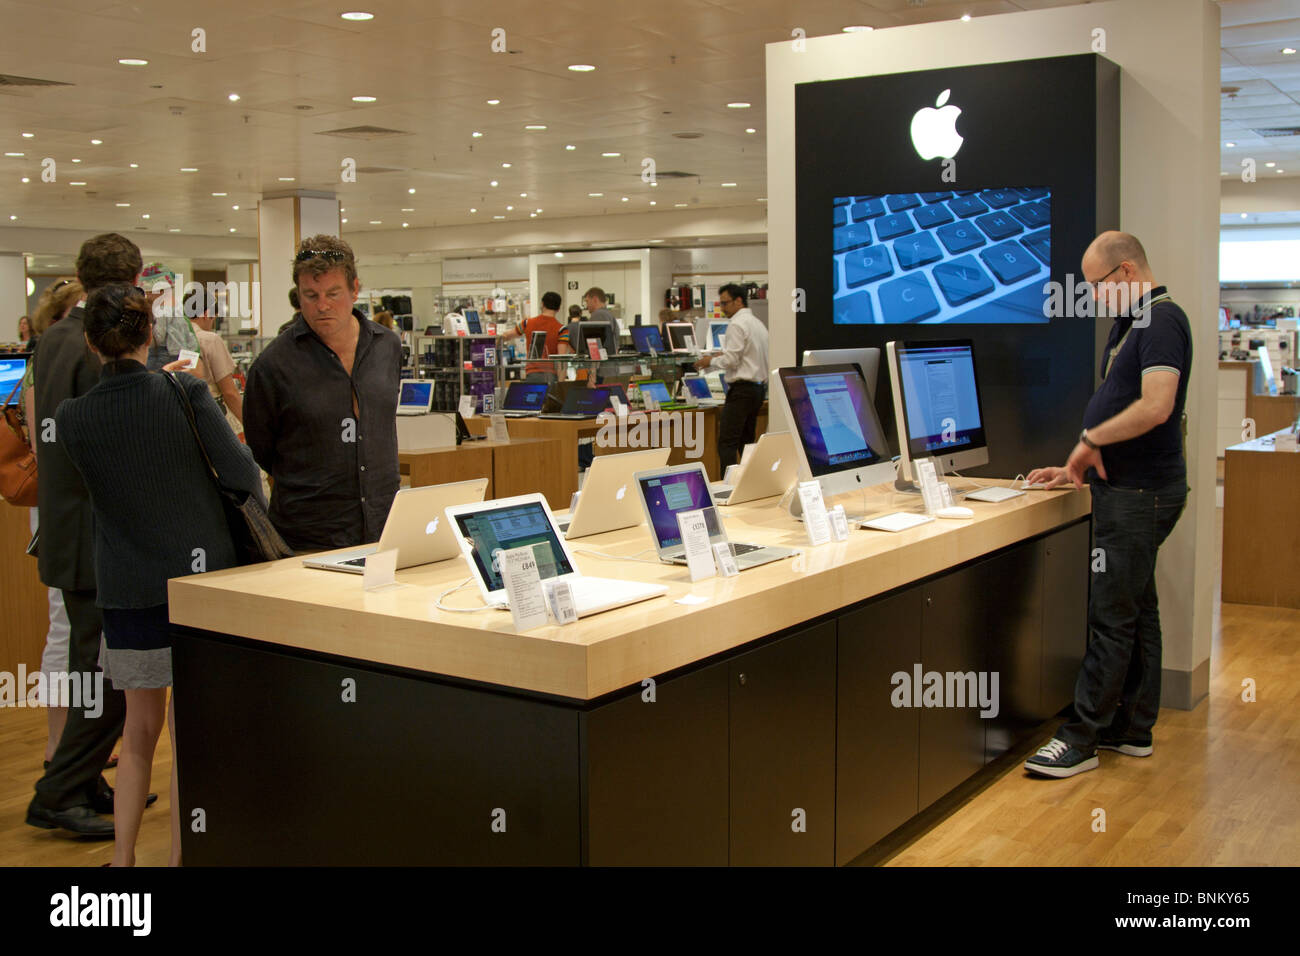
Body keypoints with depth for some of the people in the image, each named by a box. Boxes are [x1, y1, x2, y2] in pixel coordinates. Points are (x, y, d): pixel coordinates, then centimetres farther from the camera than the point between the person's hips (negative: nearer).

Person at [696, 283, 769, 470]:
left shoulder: (737, 325, -12)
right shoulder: (758, 323, 16)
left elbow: (731, 361, -16)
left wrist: (711, 361, 0)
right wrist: (724, 355, 20)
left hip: (742, 389, -9)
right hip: (759, 388, 10)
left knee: (727, 444, -12)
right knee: (746, 443, 13)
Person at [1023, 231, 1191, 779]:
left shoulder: (1161, 322, -15)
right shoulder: (1129, 324, 16)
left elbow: (1155, 407, -27)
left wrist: (1090, 438, -16)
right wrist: (1080, 467, 17)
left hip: (1141, 494, -10)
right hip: (1125, 488, 10)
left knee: (1112, 615, -6)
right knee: (1135, 610, 14)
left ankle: (1082, 737, 0)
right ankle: (1133, 730, 23)